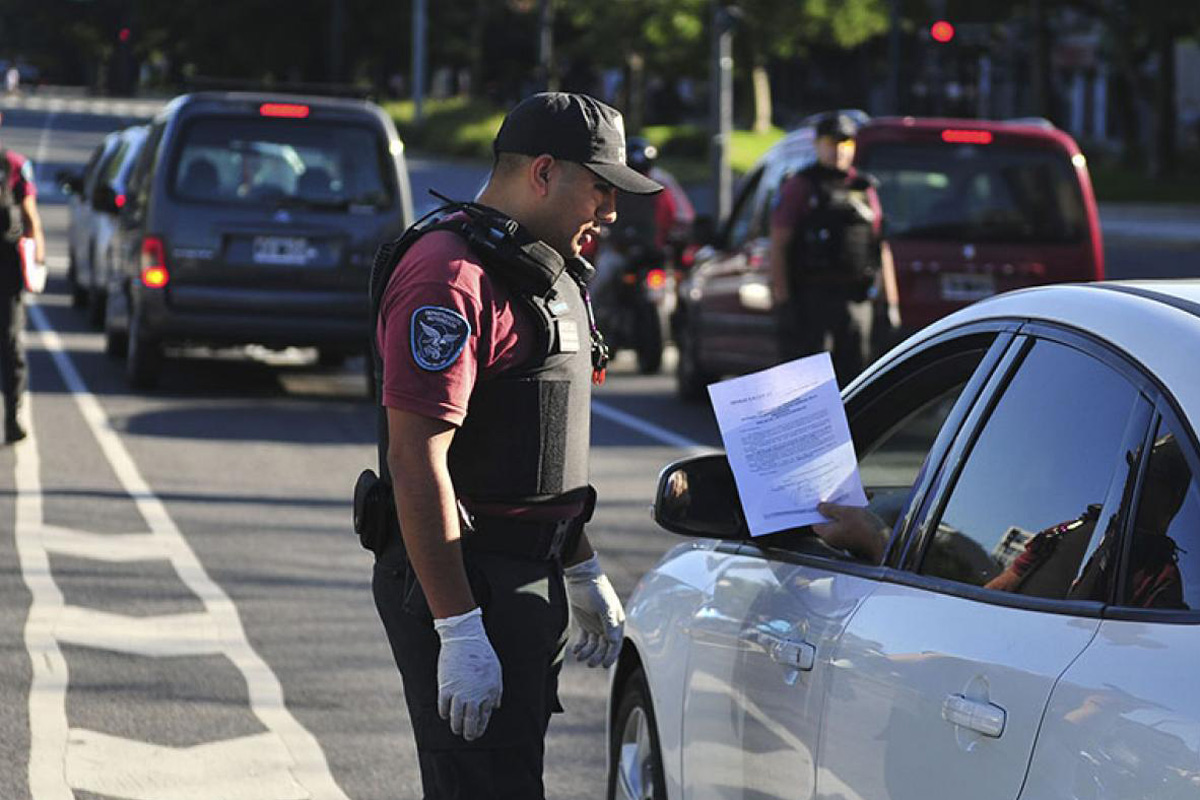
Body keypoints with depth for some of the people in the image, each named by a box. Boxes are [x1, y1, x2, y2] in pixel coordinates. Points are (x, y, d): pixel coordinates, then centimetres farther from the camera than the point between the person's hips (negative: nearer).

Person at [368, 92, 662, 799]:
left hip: (529, 580, 10)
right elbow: (416, 463, -24)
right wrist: (459, 632, -27)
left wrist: (584, 573, 27)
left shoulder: (545, 273, 16)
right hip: (463, 586, -10)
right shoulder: (451, 277, -18)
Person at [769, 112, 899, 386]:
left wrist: (891, 302, 12)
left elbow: (883, 249, 18)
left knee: (854, 372, 4)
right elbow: (778, 247, -3)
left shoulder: (864, 189, 16)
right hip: (814, 299, -4)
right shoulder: (800, 187, 3)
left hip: (858, 300, 4)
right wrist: (783, 300, -11)